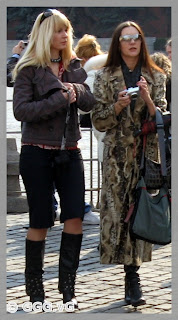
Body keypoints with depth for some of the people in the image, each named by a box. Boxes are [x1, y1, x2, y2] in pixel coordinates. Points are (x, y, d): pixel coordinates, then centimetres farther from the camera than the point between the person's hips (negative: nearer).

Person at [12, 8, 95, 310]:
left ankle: (67, 289, 5)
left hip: (69, 152, 5)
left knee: (75, 217, -3)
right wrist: (60, 99, -22)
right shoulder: (29, 69, -6)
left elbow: (90, 102, 3)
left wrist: (76, 90, -18)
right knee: (40, 222, 0)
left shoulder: (75, 67, 10)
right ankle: (35, 290, 11)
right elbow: (20, 110, -16)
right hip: (38, 152, -4)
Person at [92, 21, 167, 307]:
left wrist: (147, 99, -13)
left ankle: (132, 277, 2)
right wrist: (118, 106, -13)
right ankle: (133, 278, -4)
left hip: (147, 151, 1)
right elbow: (98, 121, 3)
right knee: (117, 209, -9)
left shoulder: (155, 77, 9)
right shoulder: (105, 76, 6)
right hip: (117, 153, -1)